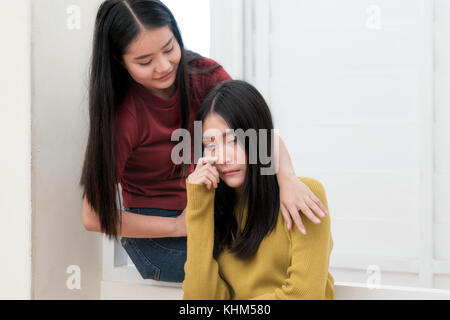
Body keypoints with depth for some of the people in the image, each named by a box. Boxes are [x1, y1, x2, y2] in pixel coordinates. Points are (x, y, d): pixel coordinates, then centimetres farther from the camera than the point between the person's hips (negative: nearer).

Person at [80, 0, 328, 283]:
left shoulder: (203, 73, -9)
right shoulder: (121, 118, -22)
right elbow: (95, 216, -18)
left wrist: (287, 178, -35)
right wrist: (179, 226, -19)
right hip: (156, 234, -5)